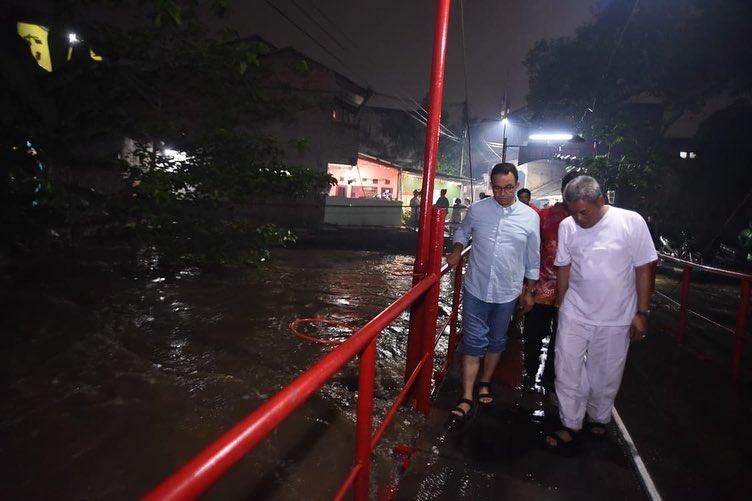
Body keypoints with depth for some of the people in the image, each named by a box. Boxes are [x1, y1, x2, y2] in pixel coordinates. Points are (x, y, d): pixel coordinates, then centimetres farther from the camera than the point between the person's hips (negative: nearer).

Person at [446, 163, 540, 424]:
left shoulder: (530, 217, -4)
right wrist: (456, 251, -6)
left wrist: (529, 291, 10)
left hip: (507, 293, 1)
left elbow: (532, 258, 6)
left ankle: (484, 383, 37)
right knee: (473, 342, 1)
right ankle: (467, 398, 9)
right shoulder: (476, 210, -5)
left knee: (496, 341, 16)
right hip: (476, 288, -1)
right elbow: (463, 232, 14)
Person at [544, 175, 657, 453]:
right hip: (575, 314, 2)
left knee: (606, 375, 13)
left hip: (615, 318, -2)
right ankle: (570, 426, 22)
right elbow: (564, 270, 4)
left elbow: (643, 269, -6)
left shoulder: (632, 222, -12)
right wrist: (561, 308, 9)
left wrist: (642, 312, -6)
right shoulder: (567, 226, -4)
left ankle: (599, 418, 39)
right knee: (567, 371, 4)